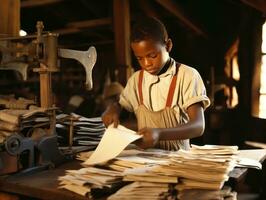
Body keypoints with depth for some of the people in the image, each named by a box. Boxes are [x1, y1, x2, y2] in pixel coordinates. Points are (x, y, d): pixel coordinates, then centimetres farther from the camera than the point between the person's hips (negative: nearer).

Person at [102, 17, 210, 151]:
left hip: (176, 156, -5)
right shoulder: (136, 79, 7)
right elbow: (121, 105, 21)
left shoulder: (188, 76, -8)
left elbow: (198, 126, -15)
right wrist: (113, 109, -2)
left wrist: (159, 134, -31)